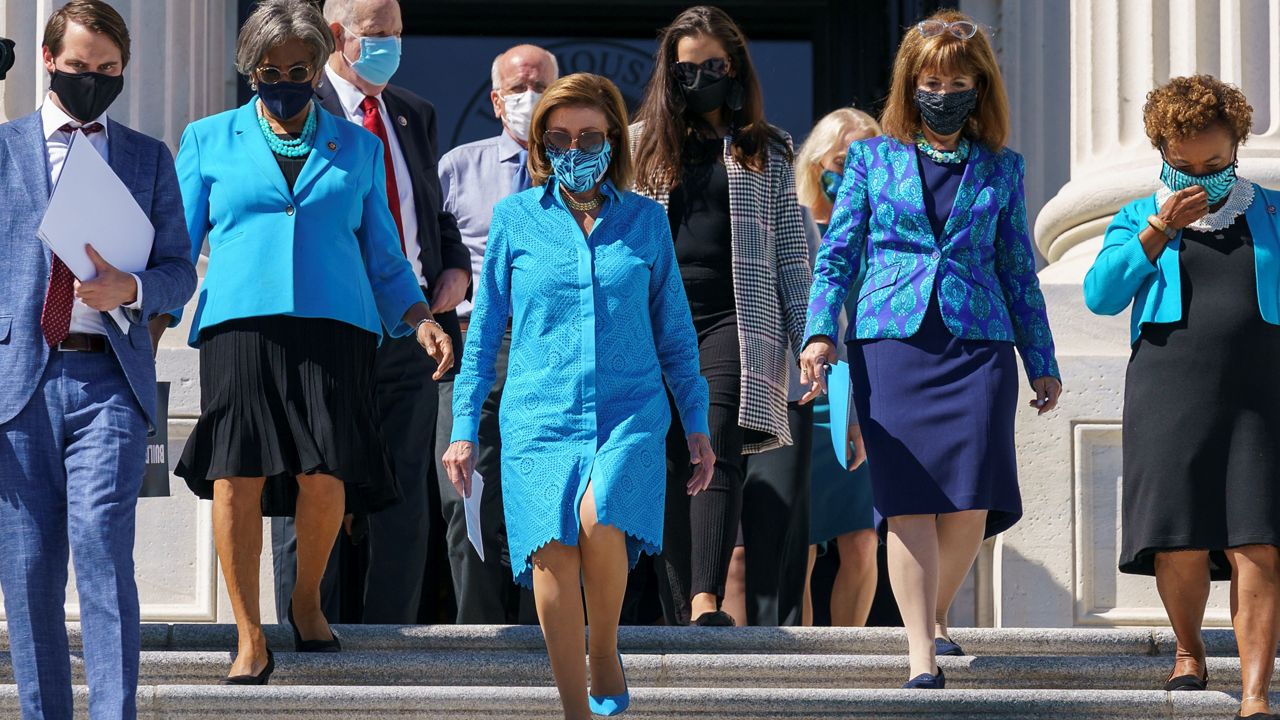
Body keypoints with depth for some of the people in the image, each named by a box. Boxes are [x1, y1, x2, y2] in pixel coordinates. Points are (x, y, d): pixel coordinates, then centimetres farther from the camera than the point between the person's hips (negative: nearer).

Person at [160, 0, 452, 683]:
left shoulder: (358, 148, 19)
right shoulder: (209, 140, 16)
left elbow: (382, 258, 20)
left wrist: (420, 320, 6)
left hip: (335, 327, 1)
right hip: (239, 322, -1)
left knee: (326, 475, -12)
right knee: (237, 474, -13)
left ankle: (307, 602, 15)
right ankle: (250, 638, -4)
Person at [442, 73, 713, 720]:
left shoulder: (646, 220, 10)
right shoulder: (515, 218, 8)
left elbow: (674, 332, 16)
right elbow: (484, 331, 13)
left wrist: (697, 425, 14)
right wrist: (464, 428, 10)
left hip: (630, 412, 0)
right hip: (539, 418, 0)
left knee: (599, 521, -27)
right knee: (552, 550, -17)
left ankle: (605, 653, -3)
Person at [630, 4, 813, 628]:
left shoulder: (767, 152, 13)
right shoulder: (644, 145, 15)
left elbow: (791, 253, 11)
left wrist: (806, 337, 3)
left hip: (735, 320, -2)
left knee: (718, 451, -20)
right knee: (670, 465, -2)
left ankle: (707, 602, -33)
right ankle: (680, 613, 0)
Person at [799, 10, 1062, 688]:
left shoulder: (1001, 169, 14)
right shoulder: (872, 159, 11)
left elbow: (1019, 271, 18)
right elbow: (837, 254, 9)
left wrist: (1042, 363, 16)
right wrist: (820, 332, -5)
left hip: (979, 346, 1)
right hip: (891, 345, -1)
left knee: (972, 504, -7)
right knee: (909, 503, -10)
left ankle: (934, 613, 21)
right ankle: (922, 654, -9)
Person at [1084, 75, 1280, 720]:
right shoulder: (1139, 219, 13)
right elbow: (1101, 295, -1)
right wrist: (1158, 231, -8)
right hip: (1170, 395, 0)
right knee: (1180, 541, -4)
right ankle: (1189, 651, 24)